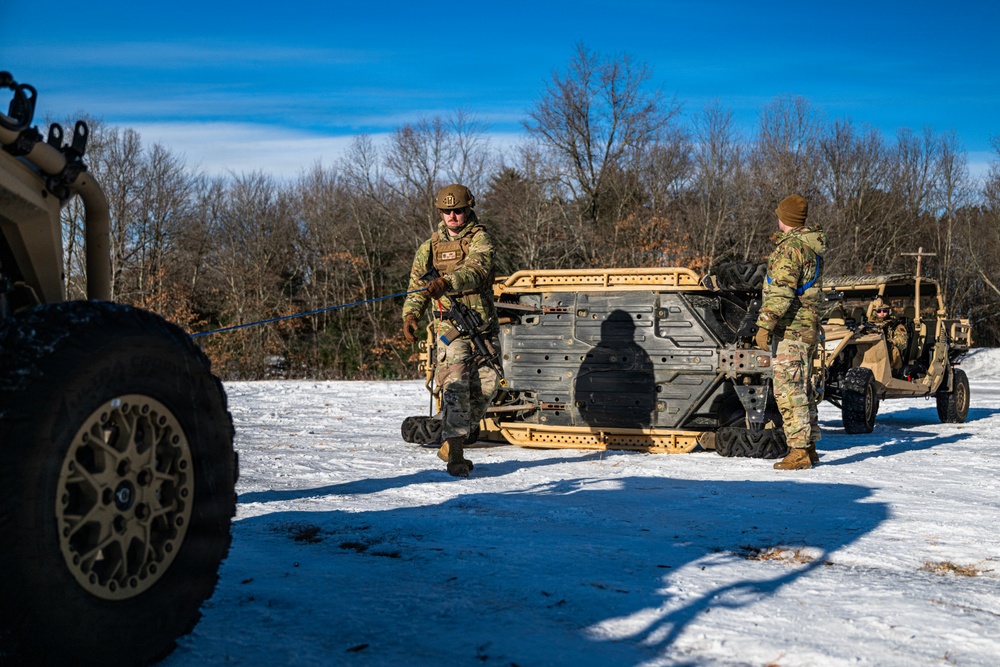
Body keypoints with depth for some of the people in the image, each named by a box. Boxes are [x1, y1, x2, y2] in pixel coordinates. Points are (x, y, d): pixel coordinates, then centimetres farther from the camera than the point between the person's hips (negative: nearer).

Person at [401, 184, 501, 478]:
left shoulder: (480, 238, -1)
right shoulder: (430, 247, 9)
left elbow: (477, 269, -21)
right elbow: (417, 286, 13)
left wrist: (446, 282, -37)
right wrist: (410, 314, -6)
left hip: (484, 326, 1)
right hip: (450, 326, -1)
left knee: (486, 386, 4)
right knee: (455, 386, -14)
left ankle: (451, 442, 22)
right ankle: (456, 455, -11)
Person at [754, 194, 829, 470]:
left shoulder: (790, 248, -15)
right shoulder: (812, 245, 15)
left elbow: (781, 293, -22)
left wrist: (764, 326, -21)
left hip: (790, 330, -10)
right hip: (808, 327, 10)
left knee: (789, 390, -9)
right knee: (803, 388, 15)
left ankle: (799, 451, -10)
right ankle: (809, 448, 21)